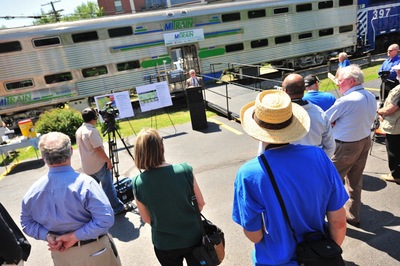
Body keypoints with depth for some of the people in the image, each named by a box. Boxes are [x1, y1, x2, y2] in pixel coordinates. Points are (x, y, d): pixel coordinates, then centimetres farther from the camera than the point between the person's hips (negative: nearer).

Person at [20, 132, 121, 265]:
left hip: (61, 254, 4)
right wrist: (75, 236, -21)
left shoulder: (34, 190, -11)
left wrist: (48, 236, -8)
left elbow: (26, 223, 4)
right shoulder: (84, 182, -27)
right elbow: (105, 218, -30)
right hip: (94, 251, -4)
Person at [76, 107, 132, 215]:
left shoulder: (78, 131, 8)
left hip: (87, 166, 9)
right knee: (108, 186, -1)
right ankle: (118, 207, 6)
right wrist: (108, 160, -14)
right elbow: (99, 149, -23)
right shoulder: (92, 130, -20)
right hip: (99, 165, -8)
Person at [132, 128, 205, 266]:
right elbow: (200, 204, -9)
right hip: (193, 238, 0)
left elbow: (147, 219, -5)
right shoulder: (184, 171, -22)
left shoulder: (138, 183, -19)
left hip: (164, 245, 1)